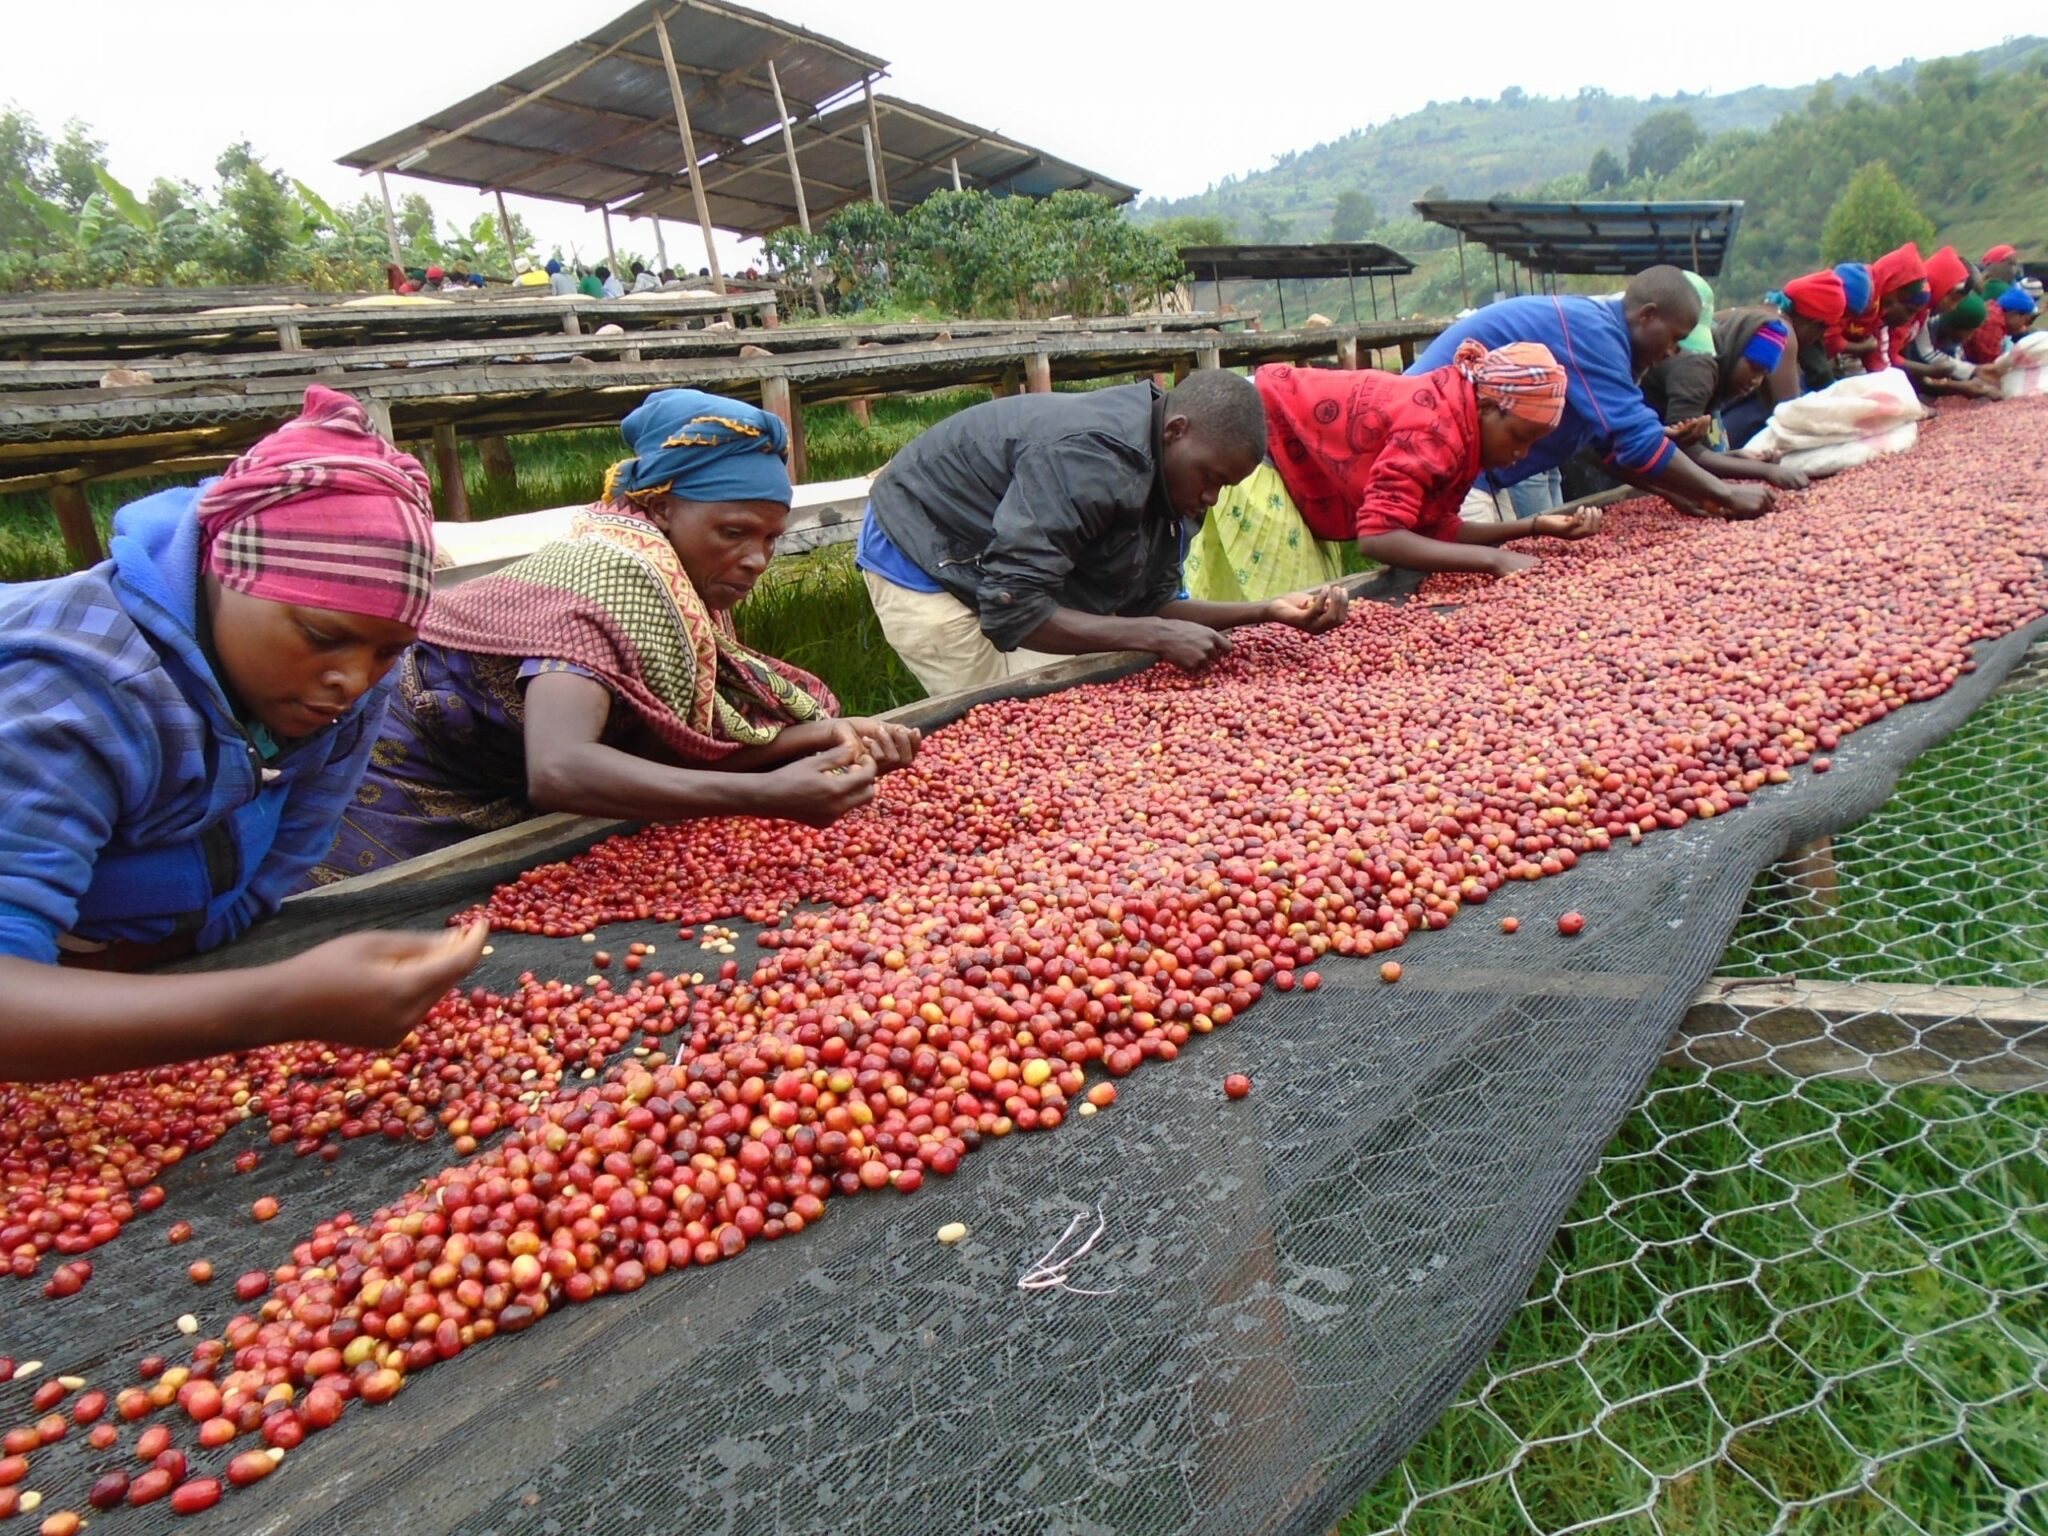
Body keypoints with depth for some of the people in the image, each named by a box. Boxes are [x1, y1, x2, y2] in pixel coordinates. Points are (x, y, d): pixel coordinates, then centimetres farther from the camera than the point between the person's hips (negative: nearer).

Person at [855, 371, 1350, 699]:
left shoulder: (1165, 474, -7)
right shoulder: (1091, 459, -34)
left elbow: (1148, 606, -4)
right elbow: (1012, 610, -38)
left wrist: (1268, 611, -15)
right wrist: (1158, 637, -36)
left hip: (1009, 570, 9)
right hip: (926, 562, -8)